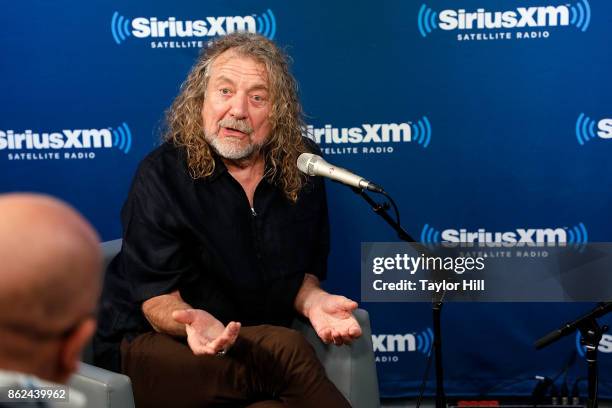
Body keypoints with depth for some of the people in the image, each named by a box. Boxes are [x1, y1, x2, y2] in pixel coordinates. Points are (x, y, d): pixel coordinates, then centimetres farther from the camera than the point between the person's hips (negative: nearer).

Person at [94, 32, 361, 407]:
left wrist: (314, 302, -14)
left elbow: (301, 270, 10)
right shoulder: (162, 175, -12)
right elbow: (157, 296, -13)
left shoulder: (301, 166, 1)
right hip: (154, 345, -4)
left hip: (253, 345, 4)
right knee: (287, 350, -30)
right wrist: (193, 320, -36)